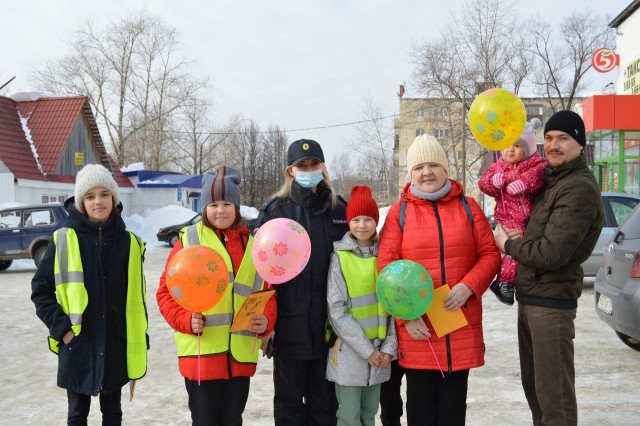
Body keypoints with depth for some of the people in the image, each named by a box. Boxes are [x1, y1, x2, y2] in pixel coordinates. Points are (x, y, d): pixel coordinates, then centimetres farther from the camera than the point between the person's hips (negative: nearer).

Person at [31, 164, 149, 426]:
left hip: (117, 346, 2)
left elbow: (137, 296, 5)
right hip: (77, 346, -1)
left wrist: (141, 342, 4)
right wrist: (61, 328, -11)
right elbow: (41, 290, -1)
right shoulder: (63, 239, -7)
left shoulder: (129, 242, 0)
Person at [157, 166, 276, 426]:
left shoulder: (252, 245, 8)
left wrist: (266, 321, -7)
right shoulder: (189, 240, -3)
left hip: (240, 356, 4)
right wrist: (186, 320, -18)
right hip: (202, 353, -3)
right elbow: (166, 291, -3)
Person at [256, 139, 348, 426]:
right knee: (289, 402, 11)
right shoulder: (274, 210, 0)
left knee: (325, 402, 14)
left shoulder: (339, 209, 6)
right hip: (289, 323, -1)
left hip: (329, 322, 2)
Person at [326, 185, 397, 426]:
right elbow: (337, 310, -9)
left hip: (380, 351, 4)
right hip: (349, 352, -3)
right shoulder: (340, 258, -7)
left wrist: (389, 346, -4)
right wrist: (365, 349, -12)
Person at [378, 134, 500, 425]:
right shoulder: (399, 211, 1)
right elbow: (386, 266, -3)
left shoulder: (467, 206, 6)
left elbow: (490, 253, 5)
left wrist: (468, 286, -12)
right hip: (416, 324, -1)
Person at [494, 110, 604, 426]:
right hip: (529, 297, 10)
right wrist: (512, 235, 2)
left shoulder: (580, 188, -16)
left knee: (554, 395, -2)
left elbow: (552, 254, -22)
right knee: (533, 386, 20)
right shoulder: (552, 181, 14)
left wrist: (507, 244, -8)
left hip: (550, 302, -10)